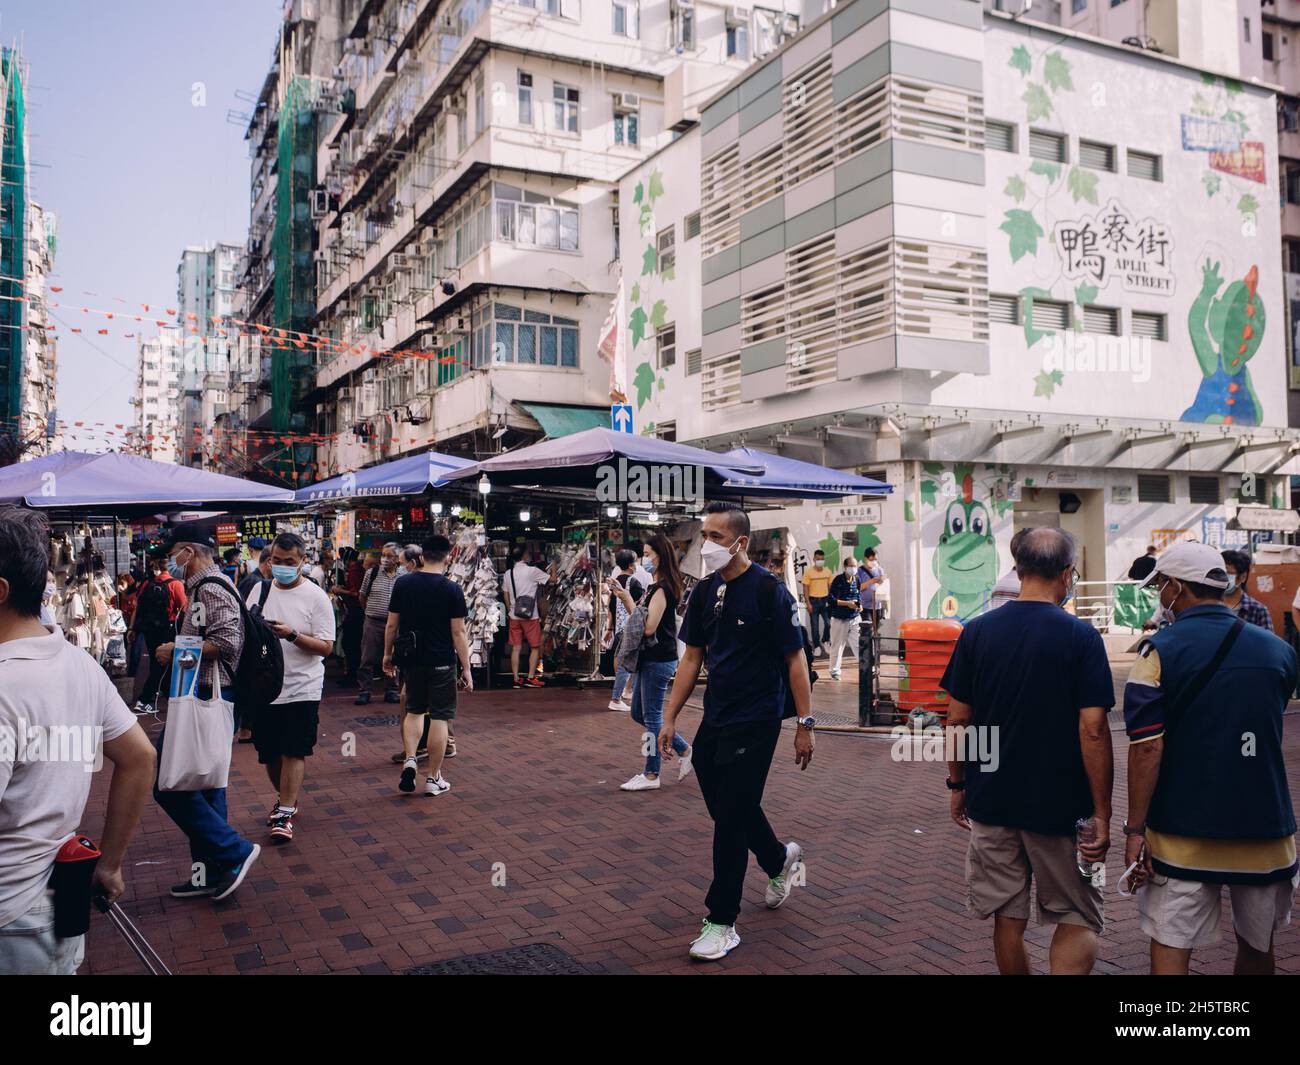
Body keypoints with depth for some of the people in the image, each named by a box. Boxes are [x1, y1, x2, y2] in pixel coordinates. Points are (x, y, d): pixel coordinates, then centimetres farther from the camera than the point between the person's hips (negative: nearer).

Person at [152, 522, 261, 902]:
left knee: (170, 785, -7)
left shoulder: (211, 586, -14)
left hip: (206, 702, -11)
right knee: (205, 788, 15)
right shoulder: (205, 586, 19)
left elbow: (226, 641, -26)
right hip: (208, 699, 11)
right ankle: (211, 876, 23)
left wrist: (176, 649, -15)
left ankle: (235, 852, -2)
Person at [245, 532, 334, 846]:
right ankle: (286, 798, 34)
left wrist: (291, 635, -24)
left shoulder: (316, 596, -7)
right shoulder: (259, 591, 6)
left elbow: (326, 646, -11)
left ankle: (285, 814, 3)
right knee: (269, 752, 14)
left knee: (294, 751, -3)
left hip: (301, 688, -4)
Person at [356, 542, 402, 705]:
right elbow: (363, 597, 11)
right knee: (368, 659, 3)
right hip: (373, 623, 0)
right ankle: (364, 691, 12)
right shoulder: (372, 573, -1)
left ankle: (392, 691, 20)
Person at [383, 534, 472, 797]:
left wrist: (388, 654, 17)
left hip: (412, 659, 4)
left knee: (414, 710, 21)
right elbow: (458, 632, -11)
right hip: (442, 662, -4)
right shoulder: (452, 589, -10)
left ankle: (409, 760, 4)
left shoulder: (403, 584, 0)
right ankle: (433, 778, 9)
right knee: (439, 716, 5)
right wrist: (466, 669, -6)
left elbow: (391, 624, 4)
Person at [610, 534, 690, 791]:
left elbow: (649, 626, -23)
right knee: (639, 713, 16)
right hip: (648, 658, 10)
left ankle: (651, 775, 11)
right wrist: (624, 597, 4)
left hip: (659, 661, -10)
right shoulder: (654, 586, 13)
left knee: (651, 717, 0)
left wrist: (628, 600, -16)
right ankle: (684, 750, 25)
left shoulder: (662, 588, -17)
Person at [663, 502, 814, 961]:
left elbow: (795, 659, -10)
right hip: (714, 721, 6)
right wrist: (670, 718, 8)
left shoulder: (769, 591, -13)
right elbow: (692, 657, 10)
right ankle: (781, 858, 45)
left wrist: (804, 723, -11)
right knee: (727, 807, 16)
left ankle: (722, 922, 10)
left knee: (731, 818, -3)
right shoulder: (704, 592, 4)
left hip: (755, 722, -6)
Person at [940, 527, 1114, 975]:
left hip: (992, 800, 3)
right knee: (1078, 920, 12)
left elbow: (957, 720, 1)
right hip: (1060, 805, -3)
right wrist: (1102, 812, -7)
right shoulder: (1080, 636, -11)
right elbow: (1092, 730, -13)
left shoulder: (977, 631, -2)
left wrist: (957, 784, 12)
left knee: (1008, 918, 15)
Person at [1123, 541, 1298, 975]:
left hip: (1183, 833, -4)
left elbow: (1146, 748, -15)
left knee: (1171, 951, 3)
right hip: (1265, 828, 4)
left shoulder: (1160, 651, -11)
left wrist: (1135, 829, -11)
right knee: (1257, 948, 21)